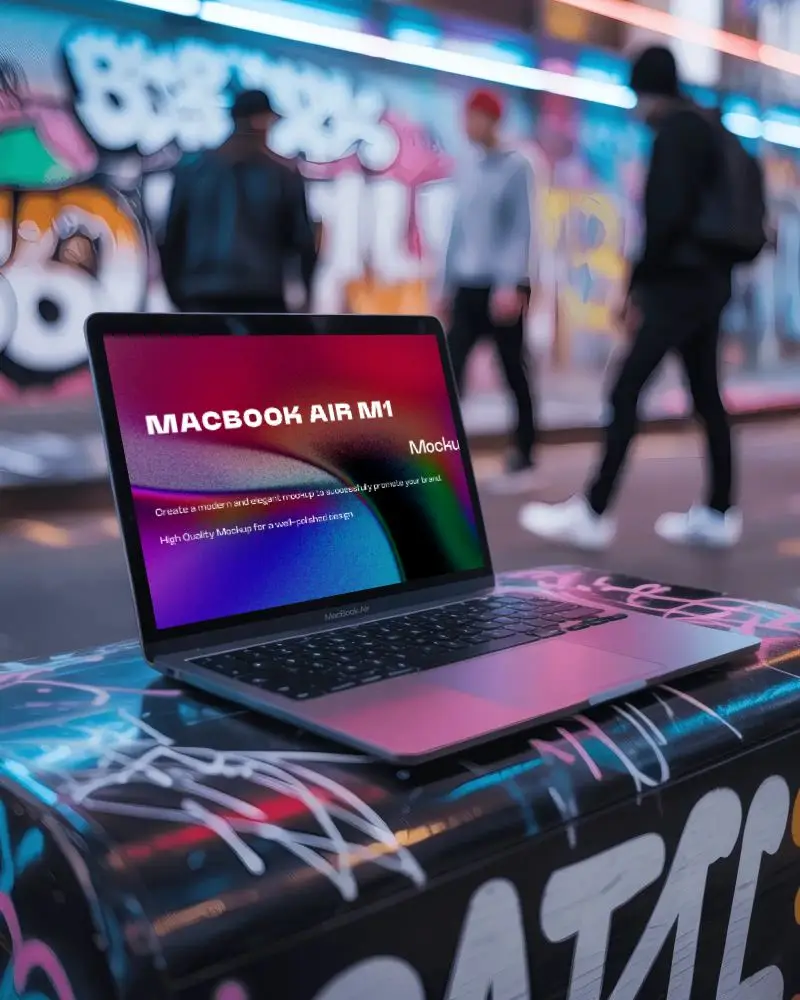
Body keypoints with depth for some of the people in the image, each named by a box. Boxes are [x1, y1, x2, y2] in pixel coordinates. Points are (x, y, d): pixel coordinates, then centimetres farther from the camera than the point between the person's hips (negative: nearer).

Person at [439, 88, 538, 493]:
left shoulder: (515, 166, -3)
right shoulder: (466, 173, 15)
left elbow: (521, 229, -11)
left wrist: (510, 285, -20)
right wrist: (447, 288, 16)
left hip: (504, 287, -5)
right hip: (467, 288, 5)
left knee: (514, 375, 3)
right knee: (449, 373, -5)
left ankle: (523, 462, 13)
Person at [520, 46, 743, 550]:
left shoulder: (676, 132, -7)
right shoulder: (709, 129, 21)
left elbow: (668, 216, -19)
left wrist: (639, 286, -14)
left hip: (679, 282, -10)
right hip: (708, 281, 10)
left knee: (626, 392, -10)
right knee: (707, 396, 9)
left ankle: (594, 513, -10)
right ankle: (719, 513, 12)